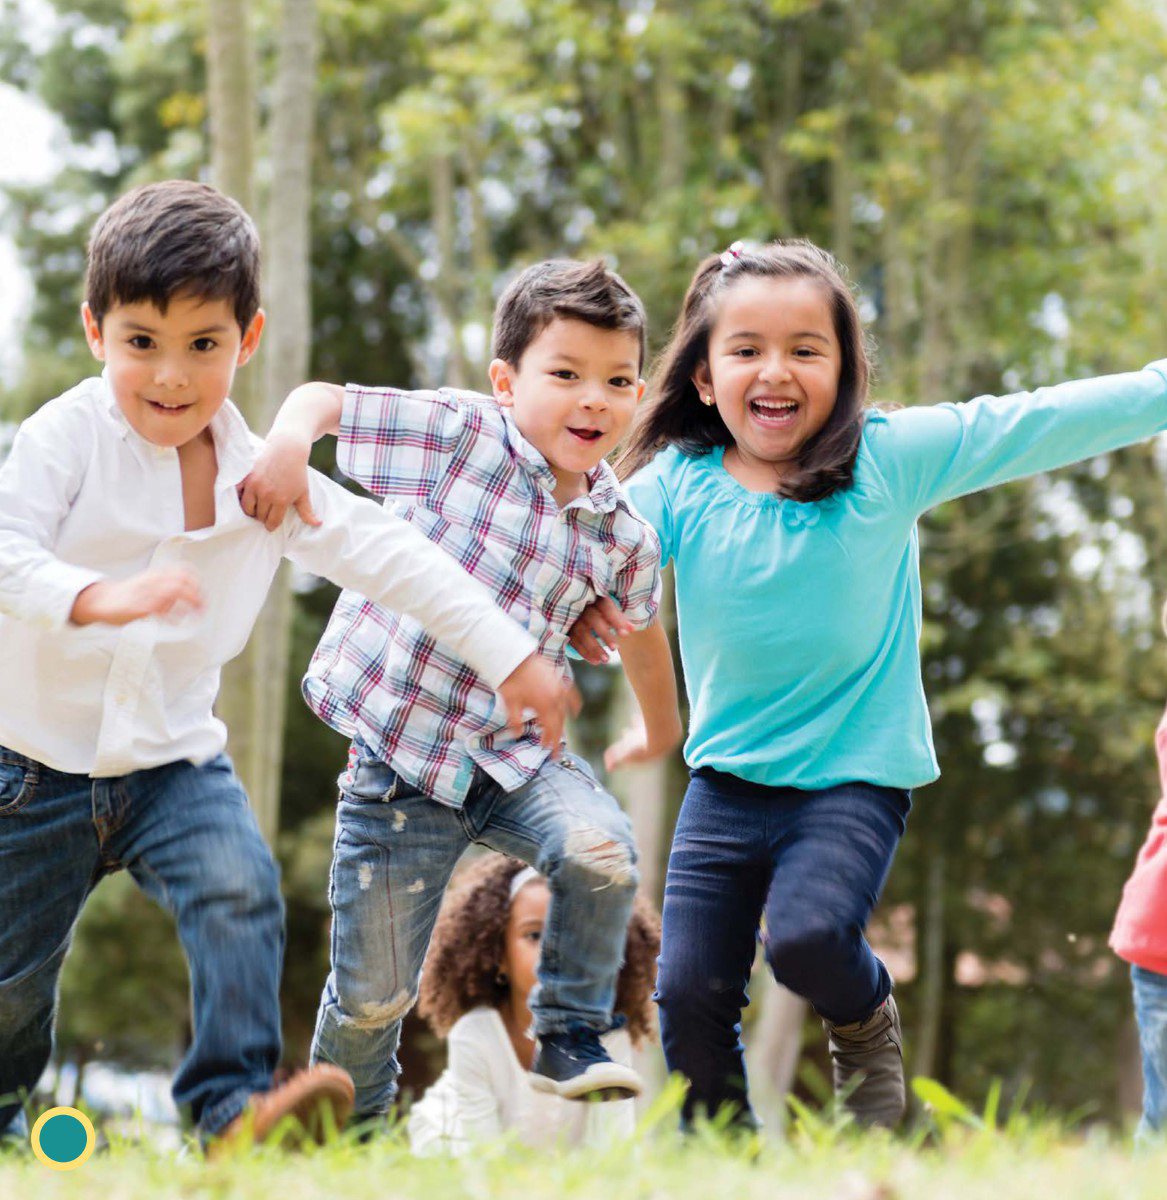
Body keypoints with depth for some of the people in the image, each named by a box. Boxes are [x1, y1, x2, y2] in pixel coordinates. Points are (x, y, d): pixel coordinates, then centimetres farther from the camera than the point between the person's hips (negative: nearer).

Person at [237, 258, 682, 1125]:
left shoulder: (624, 536, 2)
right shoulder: (458, 433, -10)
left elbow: (640, 625, 23)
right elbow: (324, 399, -6)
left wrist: (662, 728, 38)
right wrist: (289, 441, -29)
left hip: (517, 756, 3)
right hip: (398, 753, -3)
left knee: (602, 851, -29)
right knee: (373, 993, 3)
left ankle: (570, 1044, -5)